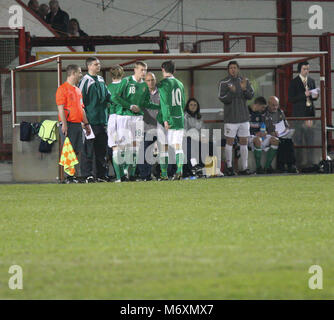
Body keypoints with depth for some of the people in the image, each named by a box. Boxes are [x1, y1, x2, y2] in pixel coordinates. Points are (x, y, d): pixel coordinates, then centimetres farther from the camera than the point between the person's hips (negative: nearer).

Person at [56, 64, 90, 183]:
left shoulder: (77, 90, 20)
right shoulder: (62, 89, -7)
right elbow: (61, 108, -13)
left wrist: (86, 123, 20)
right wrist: (64, 124, -20)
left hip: (78, 124, 8)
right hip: (69, 124, -8)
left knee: (77, 151, 7)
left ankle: (71, 175, 12)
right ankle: (68, 177, -9)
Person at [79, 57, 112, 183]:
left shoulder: (101, 80, 16)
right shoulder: (85, 81, -7)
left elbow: (108, 96, 22)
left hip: (101, 119, 7)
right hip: (90, 120, -7)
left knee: (102, 148, 10)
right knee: (88, 149, -6)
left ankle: (102, 175, 16)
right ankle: (88, 175, -4)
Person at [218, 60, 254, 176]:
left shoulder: (244, 81, 7)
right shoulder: (224, 83, -3)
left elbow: (251, 96, -1)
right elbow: (222, 98, -12)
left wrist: (244, 89, -21)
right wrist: (231, 92, -28)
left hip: (244, 117, 3)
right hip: (230, 118, -3)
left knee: (244, 142, 4)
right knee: (229, 142, 1)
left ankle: (244, 168, 7)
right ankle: (229, 167, 10)